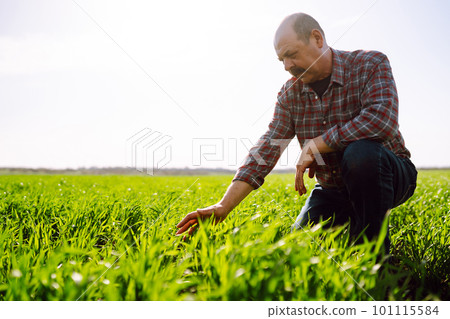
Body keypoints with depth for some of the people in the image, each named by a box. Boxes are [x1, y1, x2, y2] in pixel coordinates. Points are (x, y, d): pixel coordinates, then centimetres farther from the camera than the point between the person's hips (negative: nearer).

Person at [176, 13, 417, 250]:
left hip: (390, 175, -4)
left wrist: (314, 145, -26)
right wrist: (224, 206, -23)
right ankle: (350, 223, 20)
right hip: (333, 188, 5)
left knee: (360, 152, -36)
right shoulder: (290, 94, -3)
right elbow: (266, 149, -12)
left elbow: (381, 119, -34)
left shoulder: (371, 64, -15)